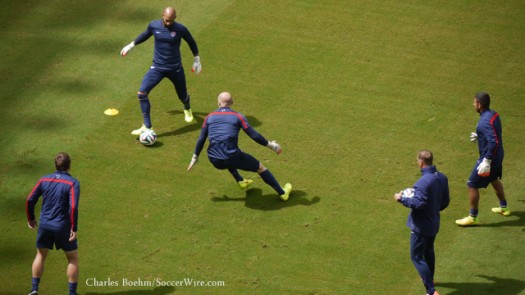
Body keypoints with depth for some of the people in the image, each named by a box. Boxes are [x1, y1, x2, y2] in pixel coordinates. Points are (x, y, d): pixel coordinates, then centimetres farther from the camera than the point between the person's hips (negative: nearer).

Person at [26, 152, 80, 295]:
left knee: (40, 256, 21)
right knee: (73, 258, 12)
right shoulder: (73, 183, -12)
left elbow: (30, 200, 1)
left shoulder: (44, 179, 1)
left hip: (45, 225, 4)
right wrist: (74, 228, -17)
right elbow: (73, 207, -22)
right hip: (63, 227, -3)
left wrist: (30, 218, 16)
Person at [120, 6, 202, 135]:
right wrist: (130, 45, 22)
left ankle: (187, 110, 56)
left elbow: (191, 42, 3)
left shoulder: (180, 29, -14)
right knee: (142, 93, -17)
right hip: (157, 68, 1)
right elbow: (145, 35, 14)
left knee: (182, 95, 15)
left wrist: (197, 60, 10)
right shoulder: (154, 25, -9)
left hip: (175, 69, -1)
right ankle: (147, 127, -10)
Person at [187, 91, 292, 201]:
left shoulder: (209, 117, 8)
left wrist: (195, 157, 23)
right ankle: (282, 193, 22)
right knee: (260, 167, 16)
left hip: (215, 161, 3)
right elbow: (254, 136, -3)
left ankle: (240, 181, 40)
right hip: (232, 157, -3)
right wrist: (270, 144, 10)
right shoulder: (237, 116, -1)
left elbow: (201, 139, 10)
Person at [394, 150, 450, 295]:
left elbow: (418, 203, -32)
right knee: (429, 251, 30)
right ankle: (430, 279, 51)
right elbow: (445, 201, 8)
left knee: (417, 257, 1)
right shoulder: (442, 178, -1)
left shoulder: (423, 182, -28)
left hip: (421, 226, -8)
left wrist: (401, 198, -17)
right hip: (434, 223, 8)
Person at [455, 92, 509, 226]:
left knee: (472, 185, 1)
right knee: (494, 180, 32)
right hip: (498, 156, 10)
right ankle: (504, 208, 48)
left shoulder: (486, 121, -29)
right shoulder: (494, 114, 1)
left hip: (490, 157, -10)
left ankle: (472, 218, 11)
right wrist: (478, 136, 13)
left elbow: (494, 142, -35)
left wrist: (487, 161, -32)